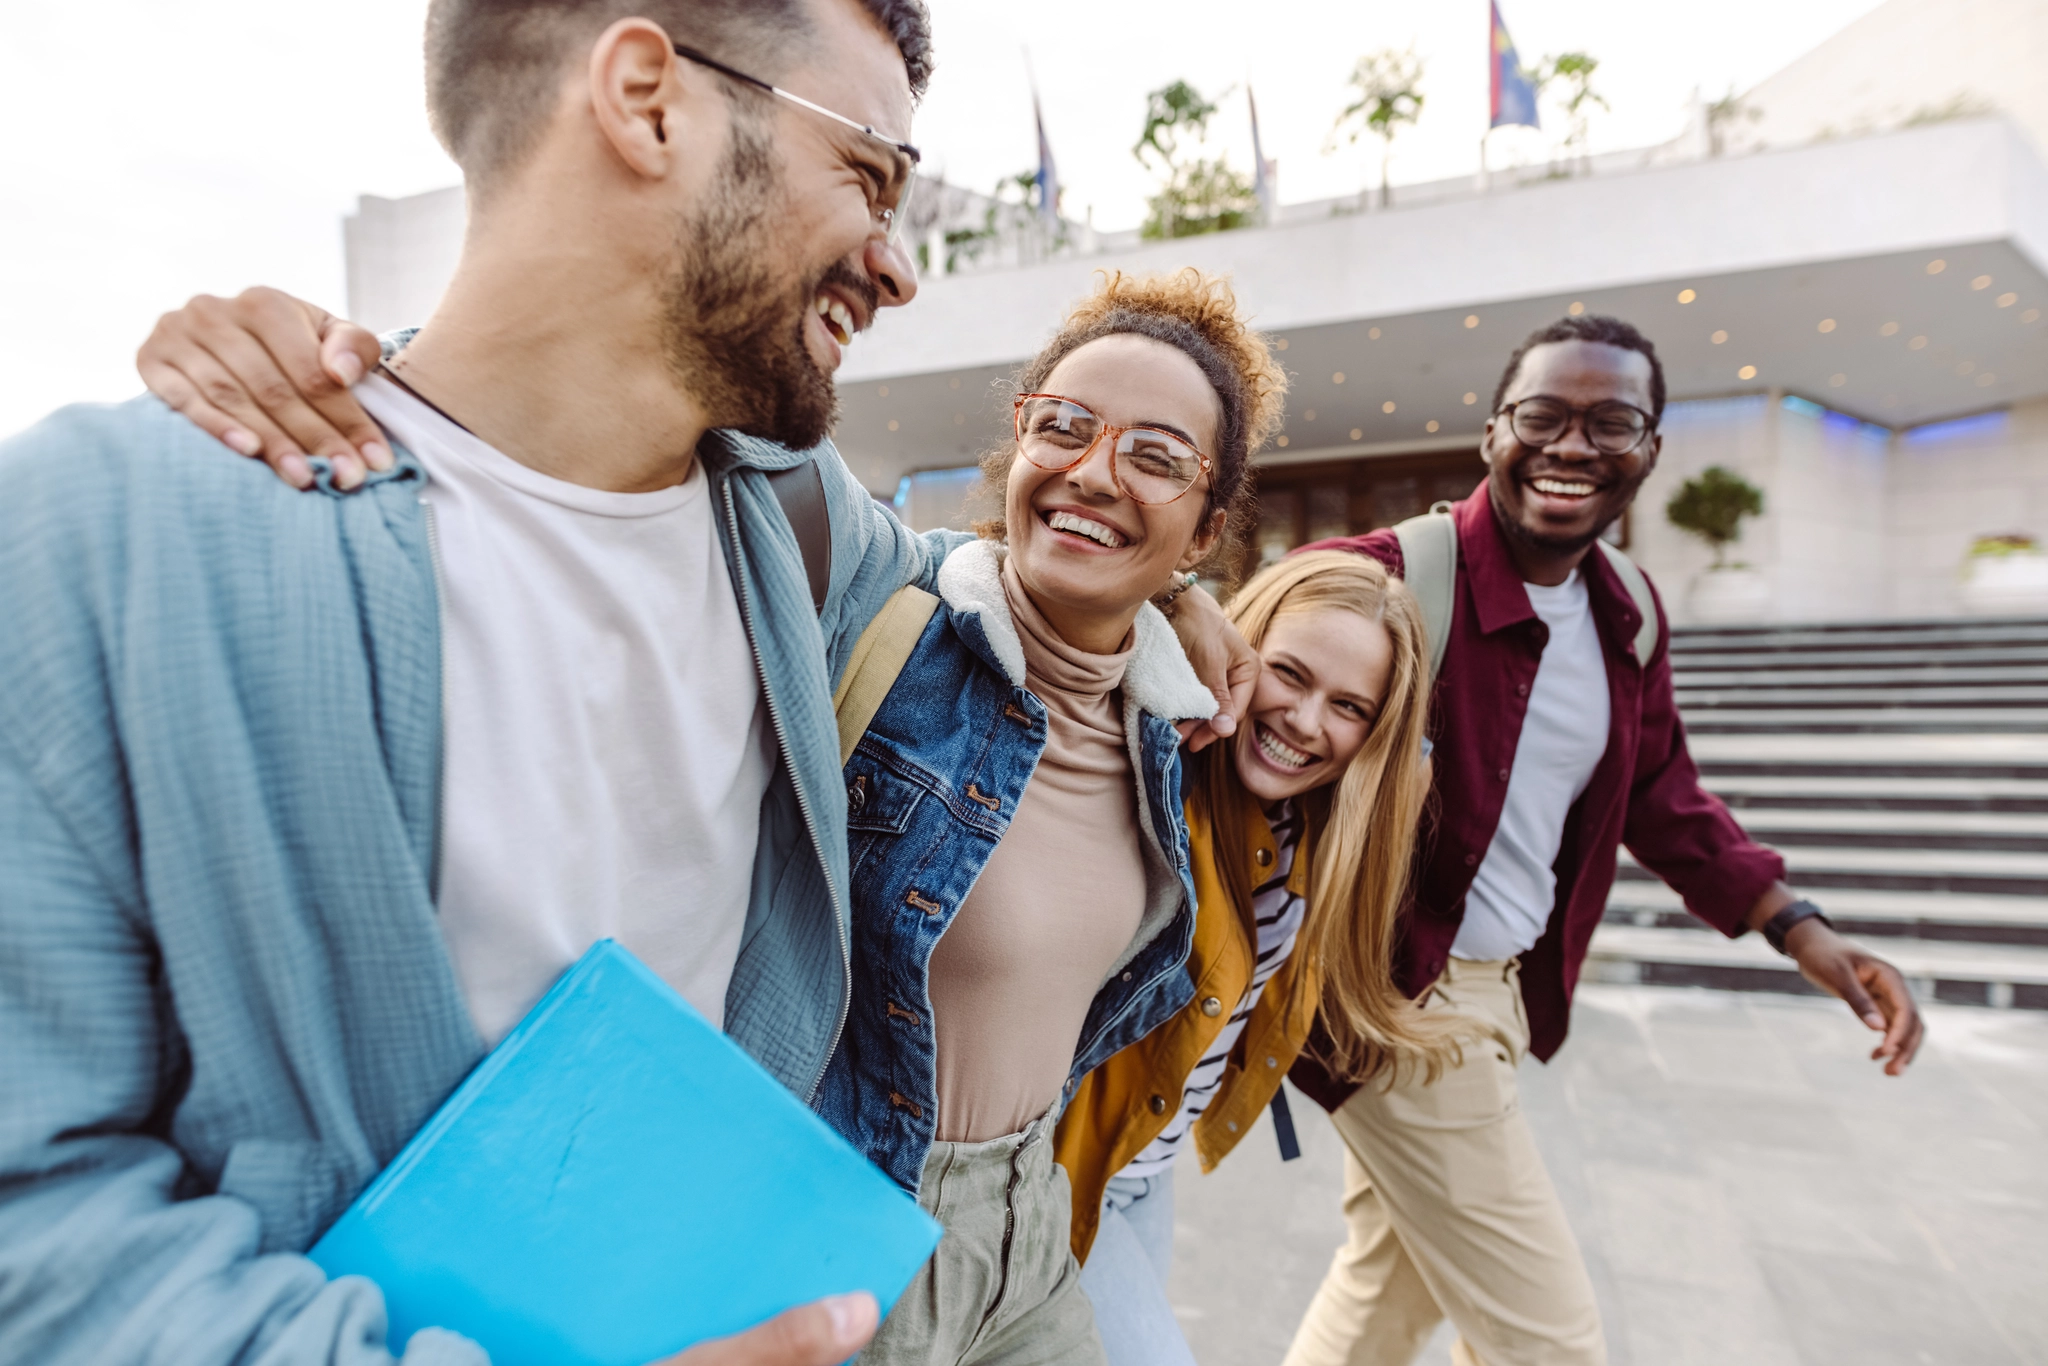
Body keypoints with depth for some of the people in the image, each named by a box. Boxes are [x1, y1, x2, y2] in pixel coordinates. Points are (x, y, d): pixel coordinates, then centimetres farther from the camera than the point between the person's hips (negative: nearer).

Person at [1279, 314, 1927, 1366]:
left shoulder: (1627, 616, 5)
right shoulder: (1391, 576, -20)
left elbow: (1662, 797, 16)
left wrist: (1795, 926, 10)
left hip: (1504, 991, 8)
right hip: (1396, 1001, -8)